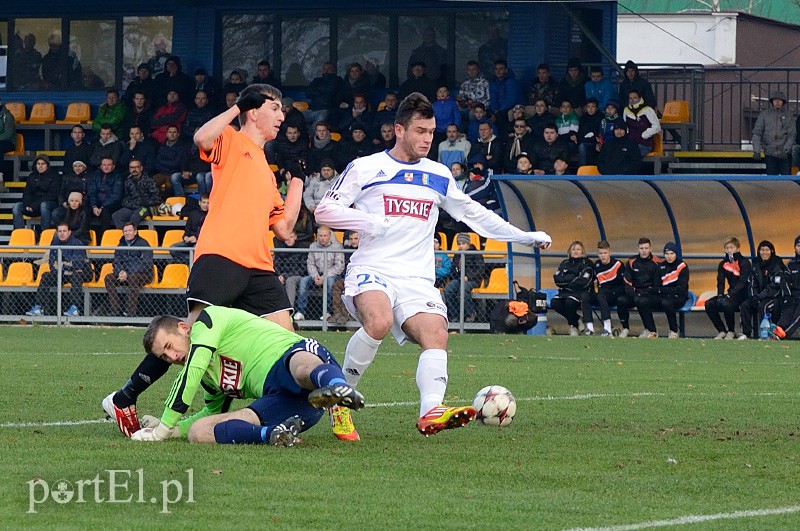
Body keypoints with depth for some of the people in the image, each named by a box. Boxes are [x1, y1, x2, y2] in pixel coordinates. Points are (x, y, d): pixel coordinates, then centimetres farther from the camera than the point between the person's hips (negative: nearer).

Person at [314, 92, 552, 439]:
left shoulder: (439, 176, 17)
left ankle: (431, 412, -42)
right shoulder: (366, 168, 5)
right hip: (371, 270, -4)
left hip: (417, 279, 4)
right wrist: (369, 222, -13)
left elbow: (474, 214, 26)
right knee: (379, 321, -34)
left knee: (436, 335, -24)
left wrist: (527, 237, 22)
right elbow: (324, 210, 2)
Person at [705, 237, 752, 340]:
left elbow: (742, 282, -17)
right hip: (731, 295, 7)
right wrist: (720, 295, -14)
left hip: (743, 294, -7)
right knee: (709, 304, -16)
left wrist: (730, 295, -27)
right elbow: (720, 282, 6)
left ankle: (731, 331, -16)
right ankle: (722, 331, -8)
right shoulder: (723, 264, 11)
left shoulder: (744, 262, -8)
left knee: (726, 303, -36)